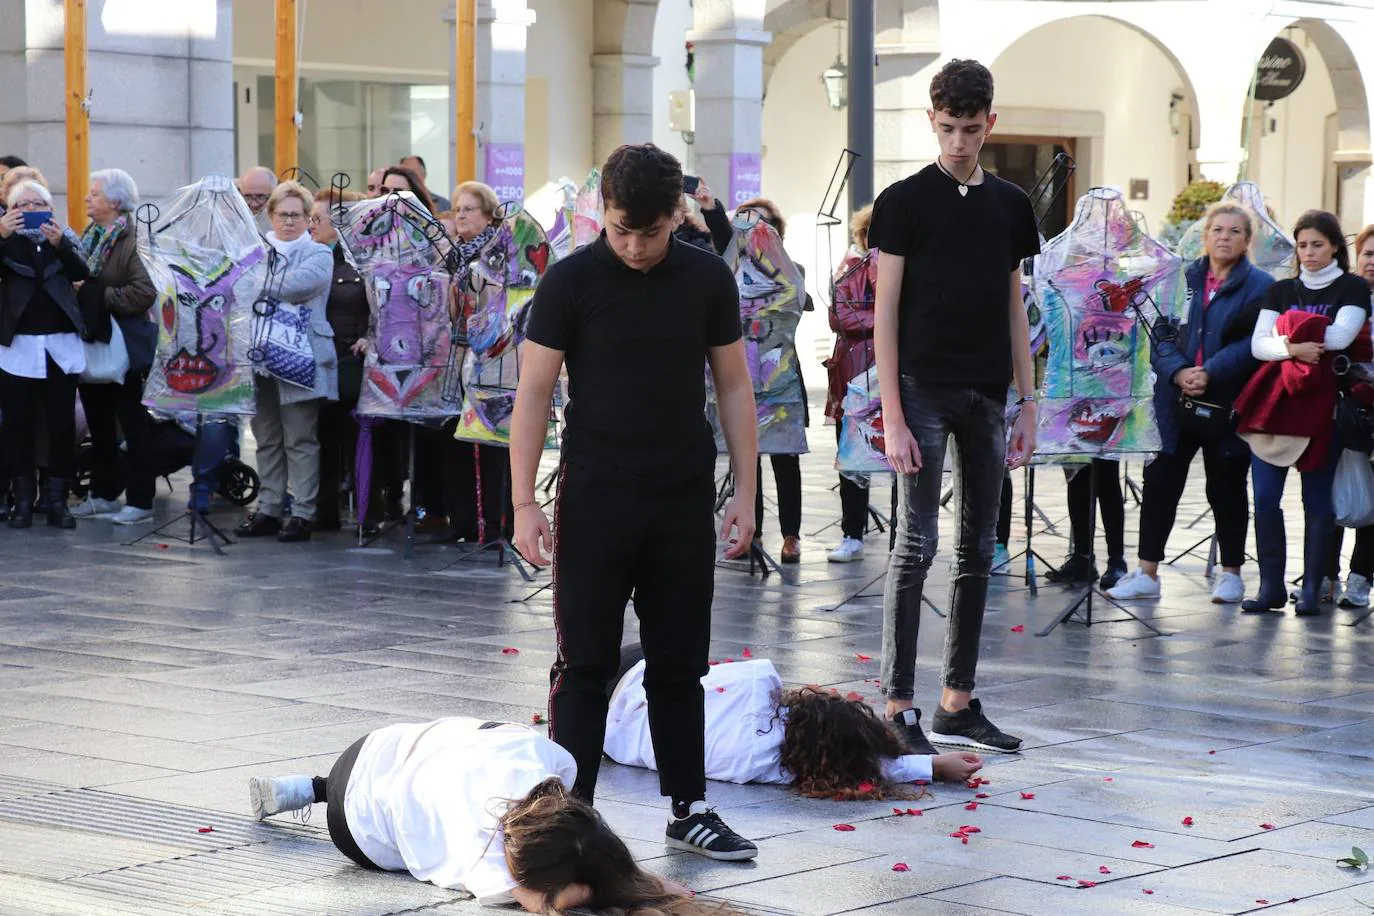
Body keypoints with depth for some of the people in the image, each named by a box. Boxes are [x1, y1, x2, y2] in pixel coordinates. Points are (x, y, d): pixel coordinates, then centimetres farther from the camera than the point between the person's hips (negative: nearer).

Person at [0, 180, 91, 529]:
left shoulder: (66, 237, 6)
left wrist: (59, 243, -30)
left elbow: (82, 272, -11)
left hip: (61, 345, 1)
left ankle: (57, 500, 8)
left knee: (62, 425, 2)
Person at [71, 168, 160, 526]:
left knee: (134, 425, 0)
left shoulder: (134, 239, -14)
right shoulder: (89, 236, 11)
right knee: (99, 422, 14)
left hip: (124, 345, -8)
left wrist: (98, 295, -20)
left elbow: (144, 293, -23)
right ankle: (103, 493, 23)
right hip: (92, 342, 8)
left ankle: (140, 501, 5)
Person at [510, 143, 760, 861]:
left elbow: (732, 386, 7)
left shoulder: (707, 280, 1)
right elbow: (533, 394, -5)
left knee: (679, 665, 9)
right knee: (585, 666, 1)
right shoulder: (571, 282, -7)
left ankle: (690, 809, 18)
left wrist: (744, 492, 3)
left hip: (685, 502, 2)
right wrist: (524, 503, -10)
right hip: (595, 499, -2)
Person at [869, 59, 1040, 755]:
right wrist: (893, 418, -12)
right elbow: (886, 312, -6)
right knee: (917, 546, -7)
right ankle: (898, 705, -5)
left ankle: (957, 703, 15)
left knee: (978, 552, 8)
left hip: (987, 397, 5)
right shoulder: (905, 202, -4)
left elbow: (1015, 311, 15)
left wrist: (1027, 404, 9)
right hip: (925, 390, -5)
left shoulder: (1010, 206, 11)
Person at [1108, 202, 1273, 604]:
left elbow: (1253, 343, -11)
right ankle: (1146, 573, 7)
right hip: (1176, 403, 3)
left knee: (1226, 488, 7)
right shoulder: (1181, 280, 10)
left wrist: (1209, 374, -21)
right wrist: (1178, 372, -14)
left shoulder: (1260, 286, -1)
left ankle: (1230, 573, 18)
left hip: (1228, 403, -3)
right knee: (1160, 483, 1)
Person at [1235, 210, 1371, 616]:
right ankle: (1271, 587, 2)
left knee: (1317, 500, -2)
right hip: (1275, 400, 3)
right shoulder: (1281, 290, 14)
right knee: (1264, 498, -4)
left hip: (1323, 404, -3)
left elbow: (1340, 336, -13)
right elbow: (1258, 344, 2)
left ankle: (1312, 589, 4)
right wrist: (1292, 347, -17)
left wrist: (1288, 333, -4)